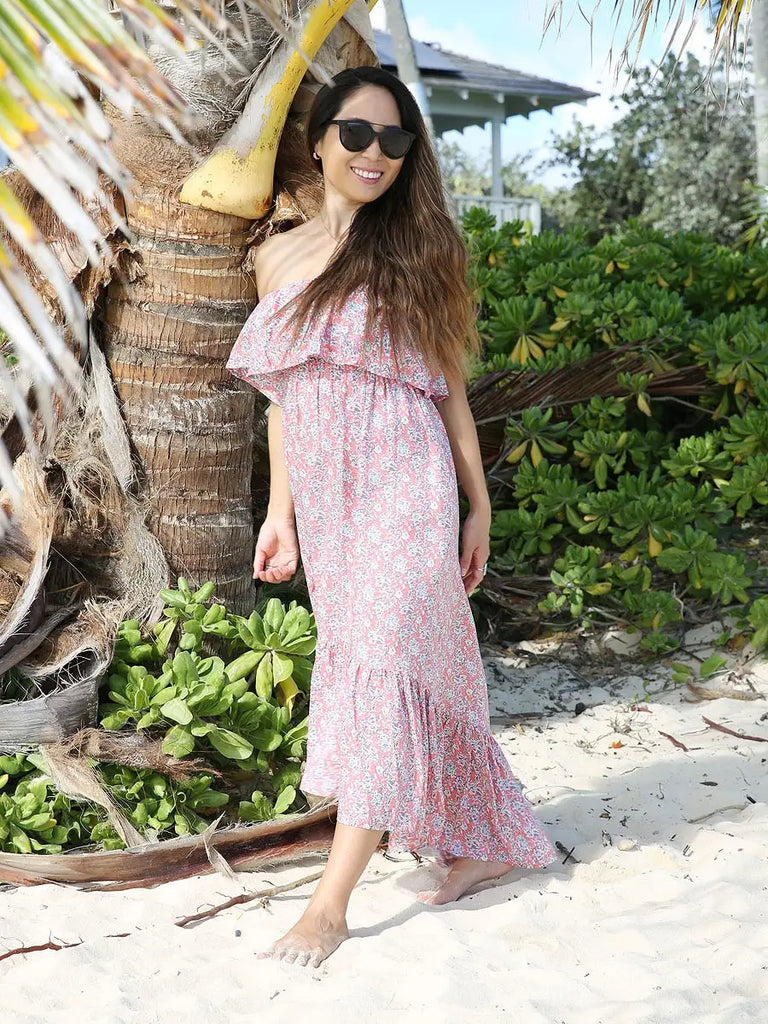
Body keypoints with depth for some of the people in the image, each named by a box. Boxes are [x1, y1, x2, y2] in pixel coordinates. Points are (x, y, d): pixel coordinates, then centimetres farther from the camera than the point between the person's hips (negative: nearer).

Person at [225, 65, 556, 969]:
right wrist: (279, 511, 11)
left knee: (381, 667, -9)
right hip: (325, 498, 5)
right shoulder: (280, 256, 10)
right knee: (392, 668, 10)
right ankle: (488, 842, 27)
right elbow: (285, 396, 13)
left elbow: (448, 386, 2)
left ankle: (332, 900, -3)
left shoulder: (414, 250, 1)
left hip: (404, 492, -4)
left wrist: (480, 506, 1)